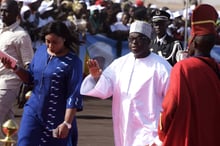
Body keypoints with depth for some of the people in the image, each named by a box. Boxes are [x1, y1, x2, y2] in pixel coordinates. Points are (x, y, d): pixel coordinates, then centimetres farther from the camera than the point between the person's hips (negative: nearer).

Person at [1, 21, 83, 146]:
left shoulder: (72, 62, -14)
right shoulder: (40, 52, 4)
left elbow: (74, 96, -16)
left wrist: (67, 123, -21)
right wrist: (15, 68, -3)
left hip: (56, 118, -5)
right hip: (33, 111, 5)